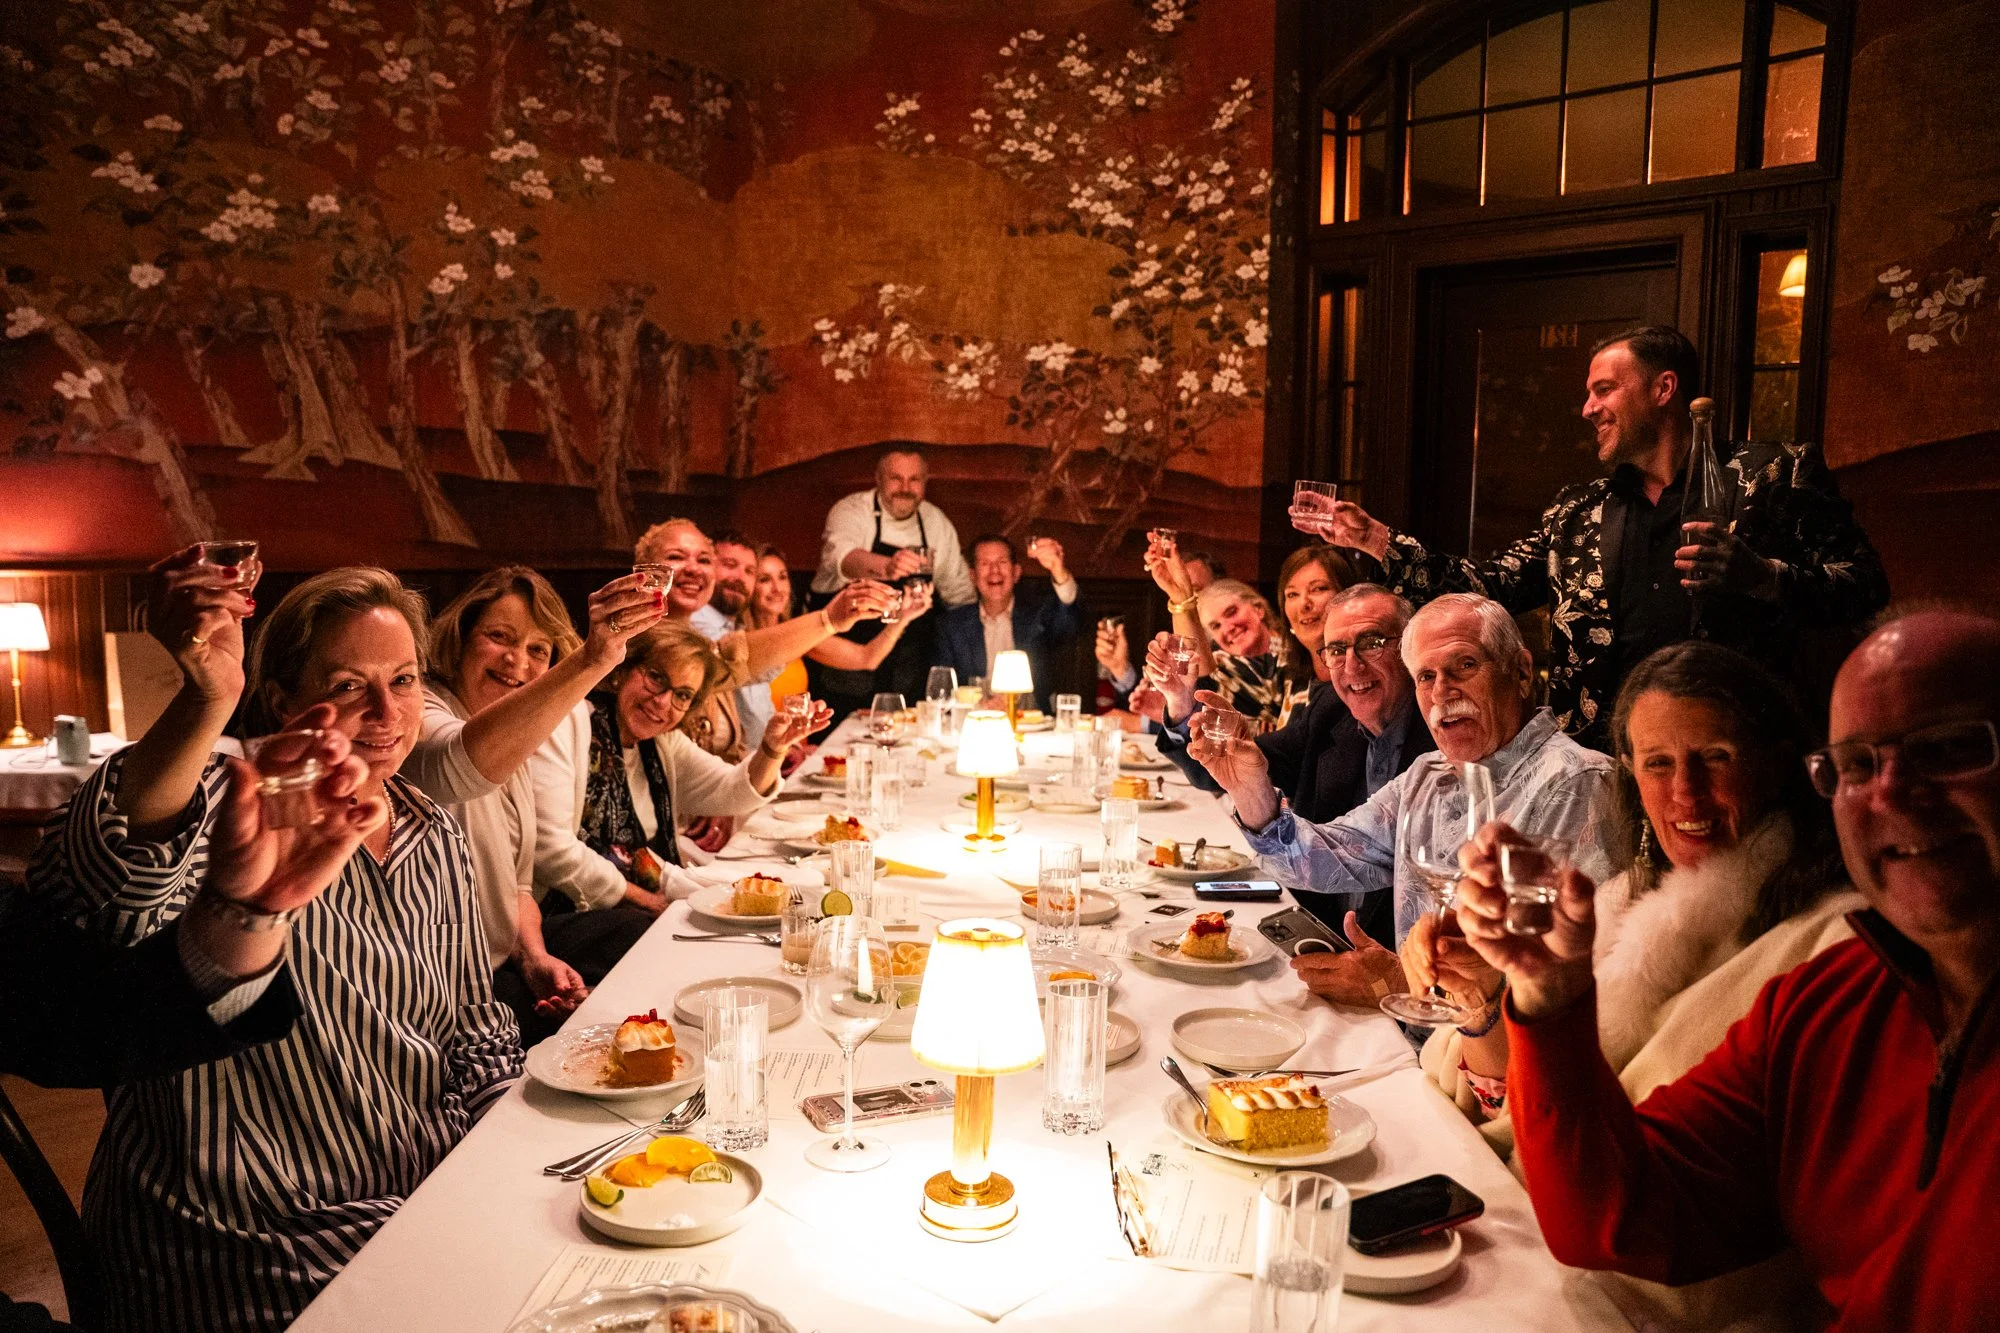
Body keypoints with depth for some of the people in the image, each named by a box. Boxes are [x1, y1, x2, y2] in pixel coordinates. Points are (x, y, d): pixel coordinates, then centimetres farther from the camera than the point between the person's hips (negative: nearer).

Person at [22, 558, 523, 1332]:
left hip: (436, 1191, 6)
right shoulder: (224, 808, -11)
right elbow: (93, 885, -35)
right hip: (263, 1237, -6)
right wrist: (208, 700, -47)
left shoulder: (433, 835, 7)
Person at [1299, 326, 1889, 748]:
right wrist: (1375, 539, 8)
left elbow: (1867, 589, 0)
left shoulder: (1775, 476, 3)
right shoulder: (1580, 512, 17)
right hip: (1602, 760, 4)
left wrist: (1763, 577, -19)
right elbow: (1490, 586, 14)